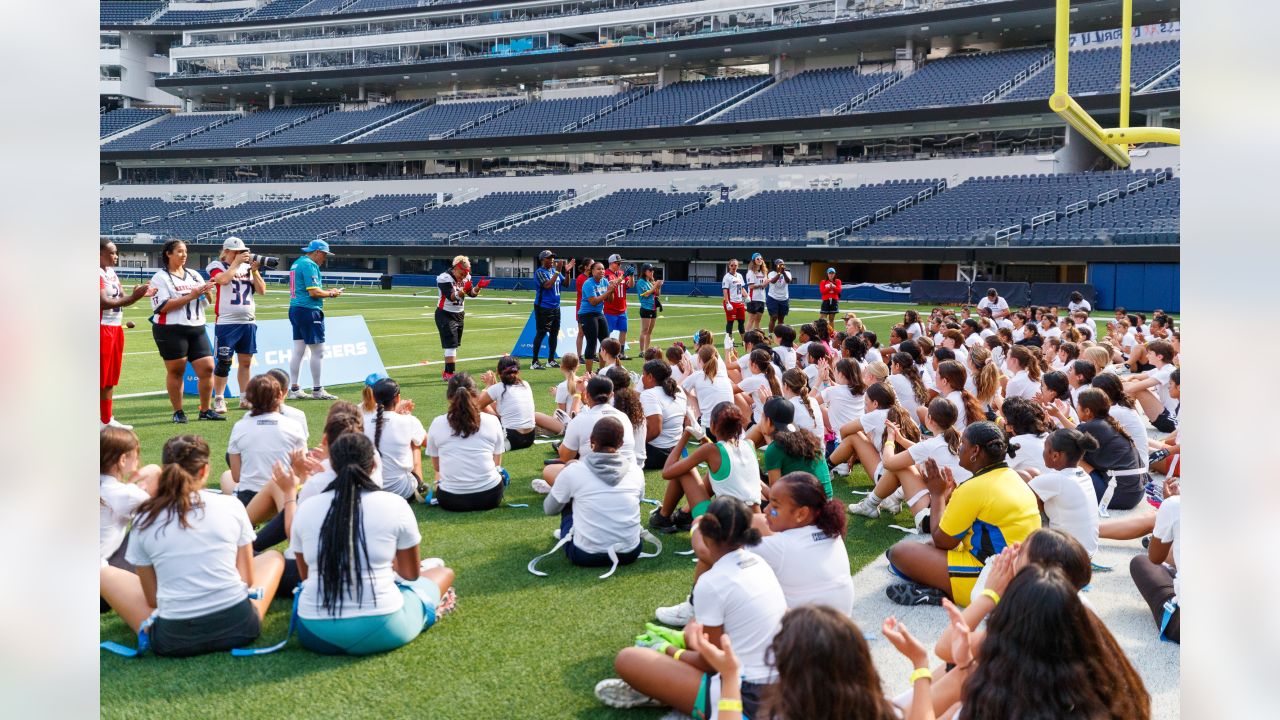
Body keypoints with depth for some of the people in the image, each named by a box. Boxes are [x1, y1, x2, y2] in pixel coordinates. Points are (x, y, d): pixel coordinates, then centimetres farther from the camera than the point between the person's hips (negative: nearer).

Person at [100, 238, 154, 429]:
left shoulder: (111, 272, 14)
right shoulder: (98, 274, -14)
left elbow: (122, 297, 13)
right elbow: (103, 302, -23)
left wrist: (139, 294, -6)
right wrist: (134, 297, -24)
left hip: (115, 328, 9)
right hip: (102, 329, -9)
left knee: (110, 378, 13)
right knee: (100, 378, -5)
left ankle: (107, 419, 20)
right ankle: (101, 421, -2)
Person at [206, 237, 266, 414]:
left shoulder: (247, 267, 13)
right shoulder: (217, 266, 2)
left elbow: (262, 290, 7)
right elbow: (223, 279, -20)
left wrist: (254, 270, -4)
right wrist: (236, 262, -11)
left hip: (248, 322, 5)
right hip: (226, 323, -4)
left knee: (246, 361, 7)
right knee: (223, 361, -4)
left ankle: (244, 399, 15)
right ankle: (219, 399, 3)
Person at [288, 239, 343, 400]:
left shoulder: (296, 263, 18)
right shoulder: (309, 265, -13)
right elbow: (314, 292, -19)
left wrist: (325, 291, 16)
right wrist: (331, 293, -3)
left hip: (295, 308, 10)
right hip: (309, 311, -10)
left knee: (298, 351, 11)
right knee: (318, 351, -3)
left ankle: (294, 389, 12)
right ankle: (317, 390, 2)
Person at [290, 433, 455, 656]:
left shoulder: (306, 509, 1)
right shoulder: (394, 505, -6)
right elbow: (411, 574, 8)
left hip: (315, 634, 1)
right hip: (379, 631, -1)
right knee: (444, 573, 22)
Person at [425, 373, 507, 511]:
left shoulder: (437, 424, -4)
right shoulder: (492, 421, -4)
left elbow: (436, 466, 8)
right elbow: (497, 462, 7)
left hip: (450, 500, 0)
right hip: (489, 497, 0)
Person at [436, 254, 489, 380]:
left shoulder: (466, 277, 2)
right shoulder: (444, 278, -20)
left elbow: (472, 293, -3)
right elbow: (452, 297, -28)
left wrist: (478, 287, -22)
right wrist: (464, 290, -43)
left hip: (459, 315, 7)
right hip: (445, 315, -7)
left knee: (453, 345, 10)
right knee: (451, 345, -14)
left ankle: (447, 372, 19)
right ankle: (449, 373, -15)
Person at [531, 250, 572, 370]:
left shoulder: (554, 270, 11)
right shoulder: (539, 272, -11)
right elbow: (548, 285, -24)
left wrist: (567, 272, -4)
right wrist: (557, 271, -23)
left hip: (555, 307, 8)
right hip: (543, 308, -8)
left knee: (554, 333, 11)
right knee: (541, 333, -7)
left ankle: (551, 360, 21)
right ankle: (534, 363, -3)